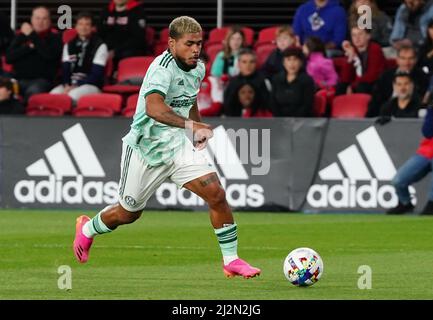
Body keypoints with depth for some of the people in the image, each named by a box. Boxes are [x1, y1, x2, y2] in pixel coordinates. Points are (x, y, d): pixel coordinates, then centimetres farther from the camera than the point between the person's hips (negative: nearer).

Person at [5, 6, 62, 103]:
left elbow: (49, 54, -12)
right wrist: (28, 47, -4)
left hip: (42, 80, -3)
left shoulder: (54, 38, 9)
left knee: (33, 91, -38)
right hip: (20, 79, 3)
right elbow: (8, 57, 8)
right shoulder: (21, 36, 18)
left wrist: (32, 36, -5)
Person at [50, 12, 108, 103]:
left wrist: (77, 86, -16)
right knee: (53, 95, -28)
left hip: (91, 85, -4)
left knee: (72, 95, -37)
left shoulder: (100, 46, 0)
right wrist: (67, 85, -11)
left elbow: (96, 74, -6)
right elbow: (66, 69, 11)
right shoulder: (69, 45, 16)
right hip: (70, 83, 4)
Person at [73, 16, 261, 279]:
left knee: (217, 195, -14)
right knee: (128, 214, 13)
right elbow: (154, 108, -44)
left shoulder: (198, 68, 1)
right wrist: (191, 126, -52)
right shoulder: (163, 68, -25)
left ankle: (231, 260, -3)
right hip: (145, 147, -5)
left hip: (177, 146, 6)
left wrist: (199, 132, 28)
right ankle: (87, 229, 45)